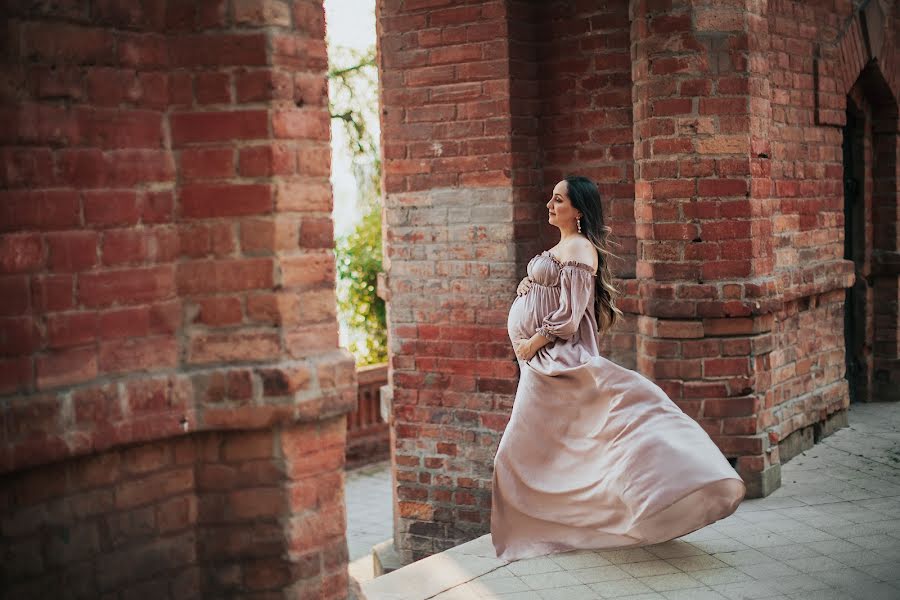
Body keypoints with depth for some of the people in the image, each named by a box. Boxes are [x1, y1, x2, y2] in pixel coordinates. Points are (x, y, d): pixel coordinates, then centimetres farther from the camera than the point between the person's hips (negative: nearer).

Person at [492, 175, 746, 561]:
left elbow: (569, 315, -21)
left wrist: (535, 341, -14)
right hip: (540, 359, 10)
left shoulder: (579, 248, -15)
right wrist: (526, 284, 6)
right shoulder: (562, 246, 14)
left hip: (556, 358, -10)